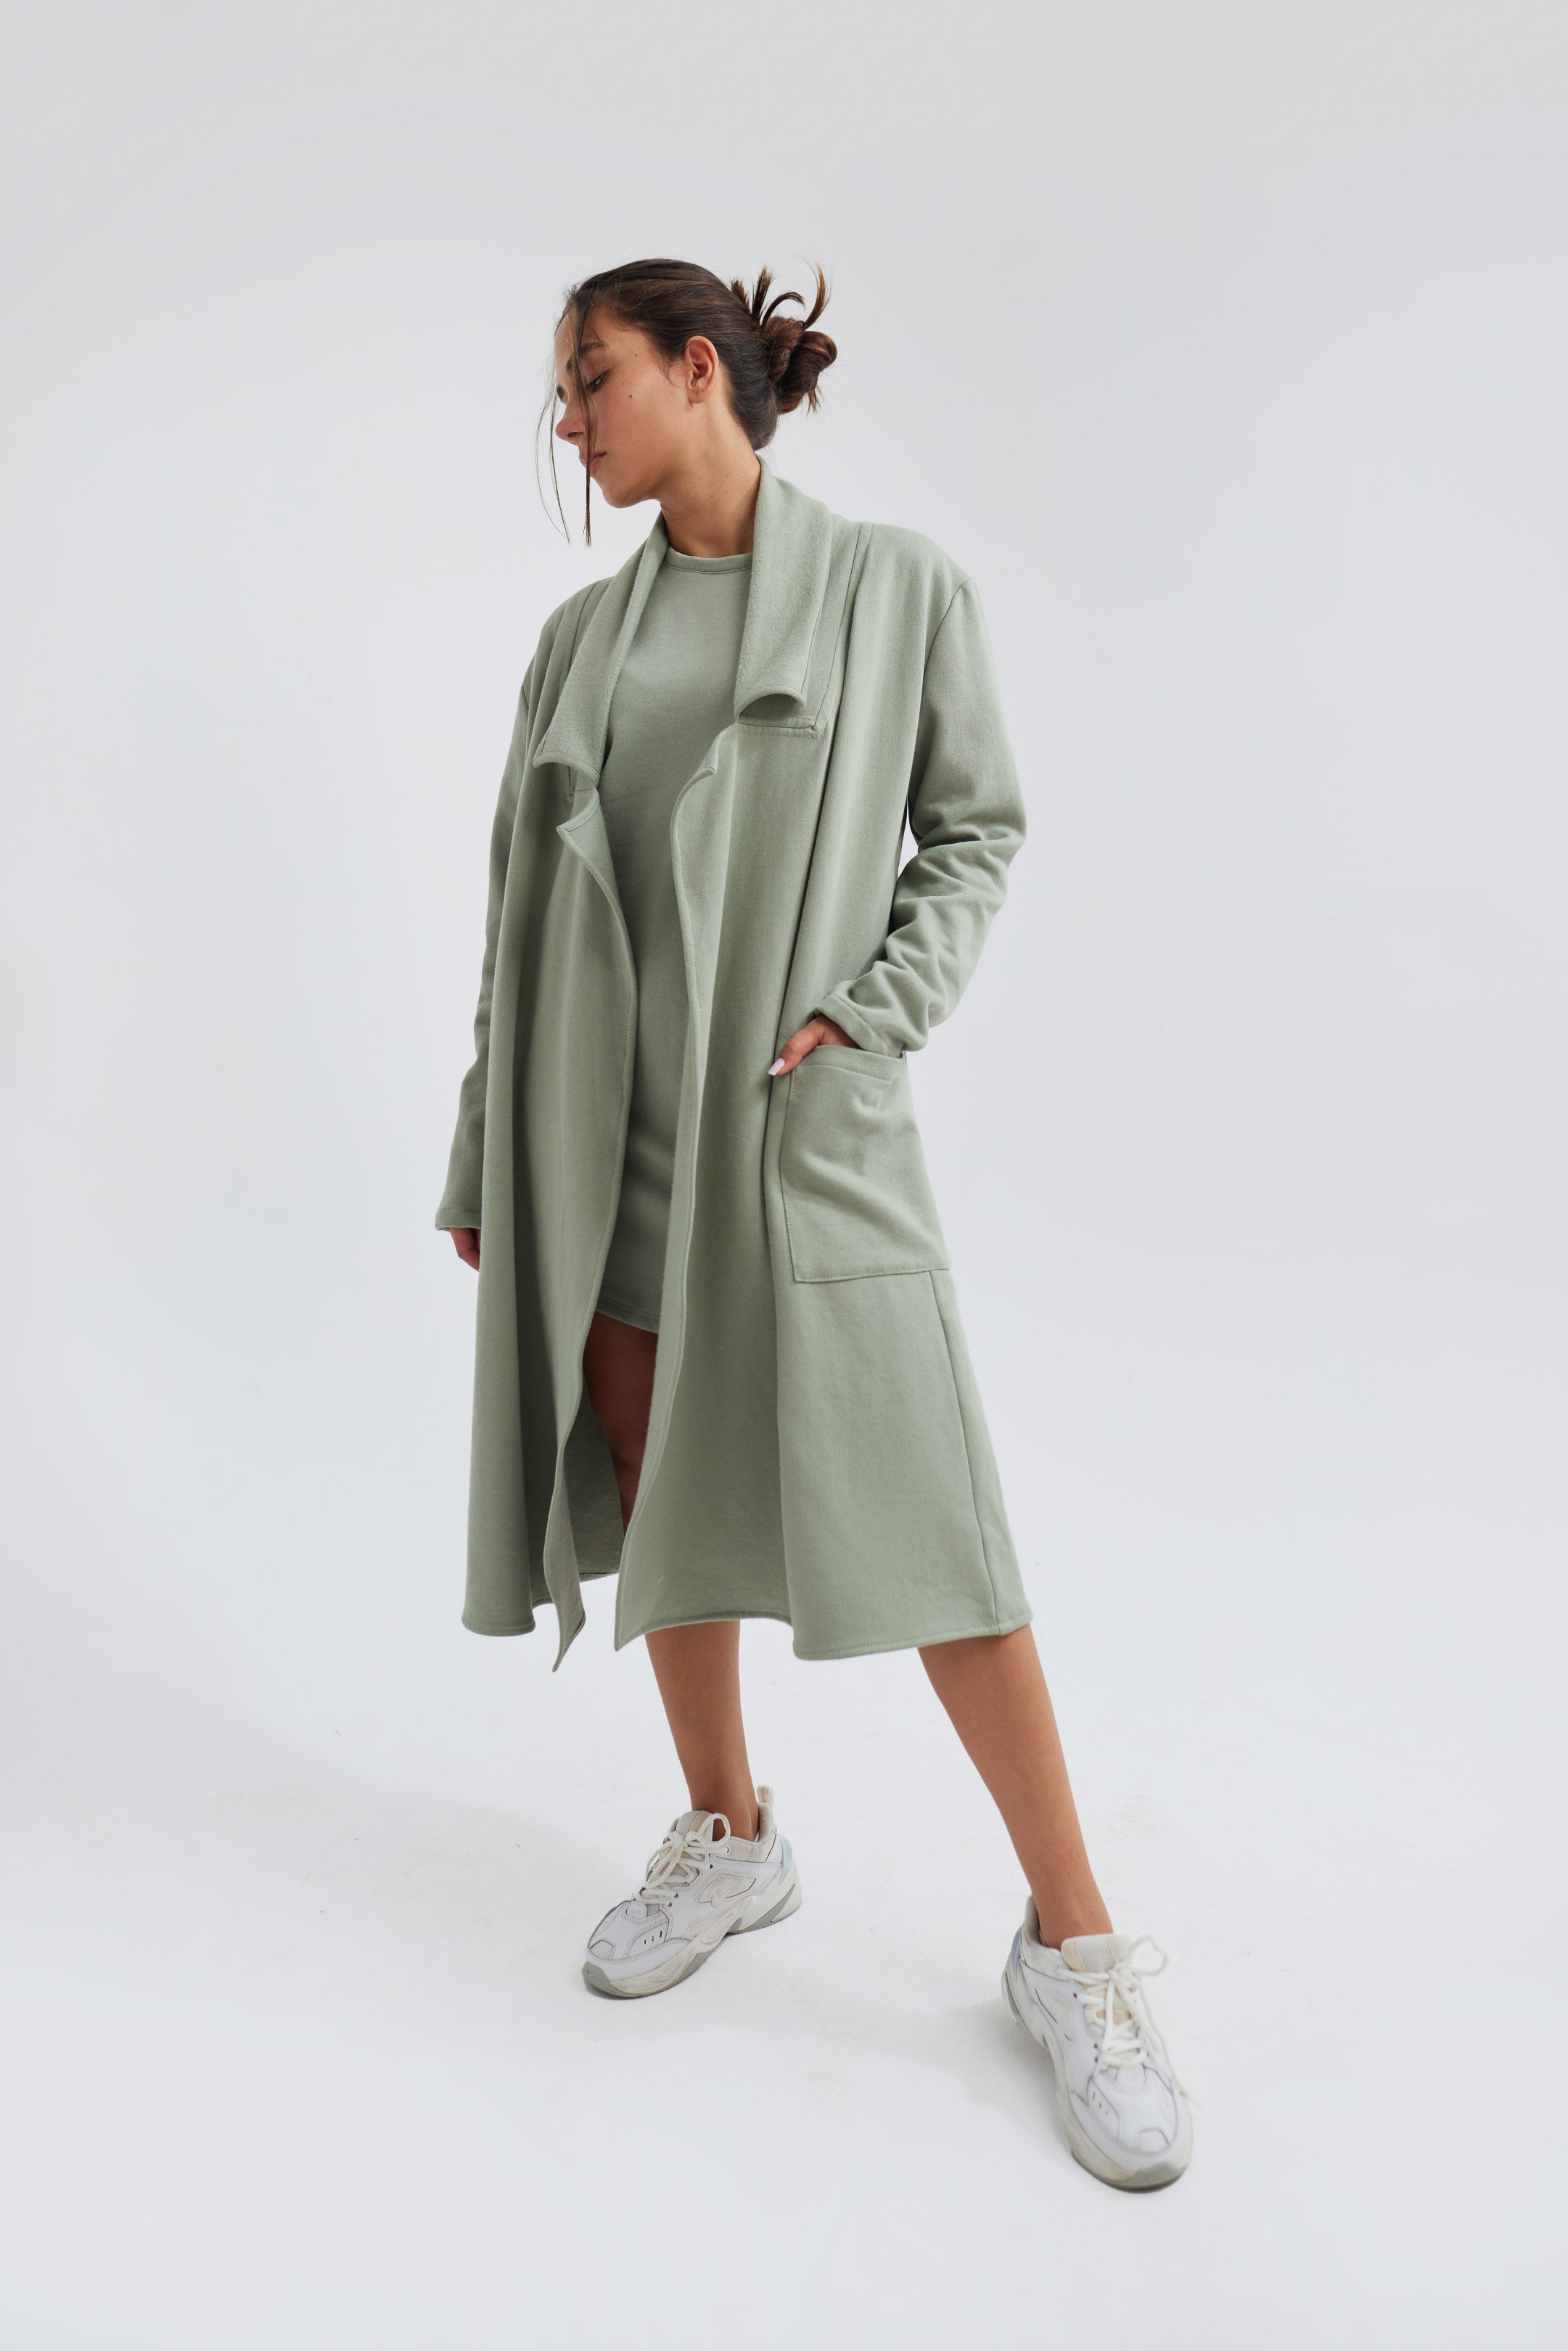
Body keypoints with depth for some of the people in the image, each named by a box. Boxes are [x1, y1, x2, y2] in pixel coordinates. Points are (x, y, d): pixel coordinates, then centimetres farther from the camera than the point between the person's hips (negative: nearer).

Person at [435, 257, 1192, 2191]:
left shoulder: (896, 586, 3)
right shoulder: (582, 635, 12)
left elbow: (975, 829, 6)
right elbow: (526, 908, 12)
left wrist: (881, 1007, -11)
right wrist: (484, 1168, 11)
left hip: (796, 1112, -4)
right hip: (606, 1123, 5)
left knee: (925, 1521, -6)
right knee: (658, 1496, 11)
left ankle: (1073, 1951, 11)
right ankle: (727, 1840, 34)